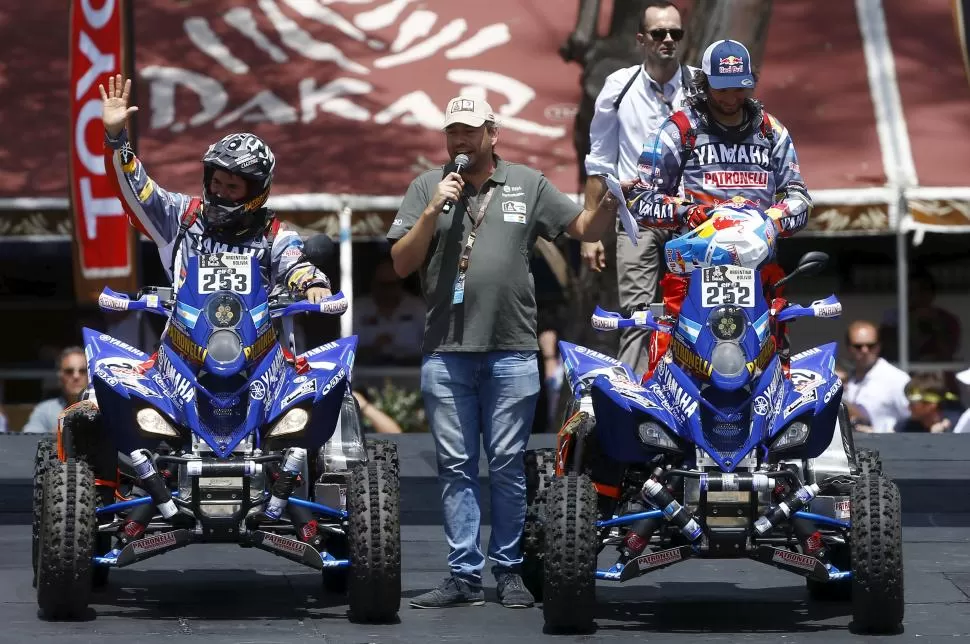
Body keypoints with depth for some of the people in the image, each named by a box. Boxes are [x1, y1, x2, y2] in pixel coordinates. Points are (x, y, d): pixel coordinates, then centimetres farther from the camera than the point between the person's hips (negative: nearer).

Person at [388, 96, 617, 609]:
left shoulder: (528, 184, 10)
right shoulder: (427, 188, 10)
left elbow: (585, 228, 11)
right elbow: (401, 264, 5)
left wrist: (611, 201, -9)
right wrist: (434, 211, -8)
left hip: (511, 353, -1)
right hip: (446, 353, 1)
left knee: (508, 466, 2)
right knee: (456, 468, 2)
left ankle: (508, 571, 9)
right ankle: (464, 576, 5)